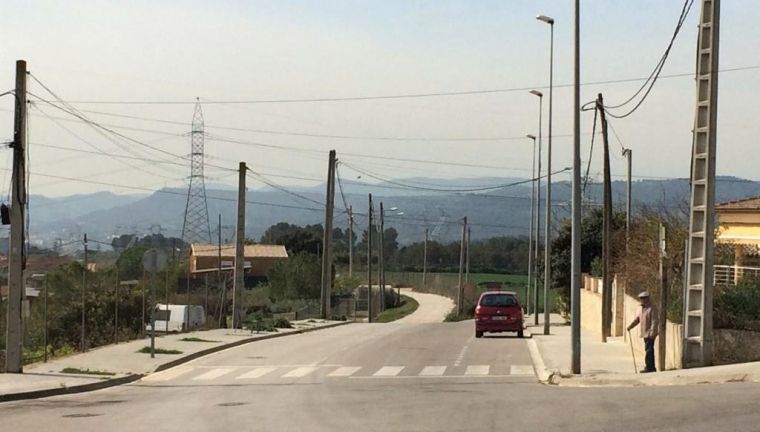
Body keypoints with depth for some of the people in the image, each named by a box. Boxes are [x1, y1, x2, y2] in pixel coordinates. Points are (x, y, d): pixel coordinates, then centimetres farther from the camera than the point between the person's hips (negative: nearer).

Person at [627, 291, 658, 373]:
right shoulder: (642, 309, 16)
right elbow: (637, 319, 18)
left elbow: (654, 321, -17)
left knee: (649, 350, -11)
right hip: (645, 333, 9)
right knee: (648, 350, 11)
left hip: (650, 333, -9)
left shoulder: (652, 308, -12)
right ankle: (652, 367, 17)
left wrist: (652, 333, -24)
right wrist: (630, 326, 5)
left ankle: (649, 367, -11)